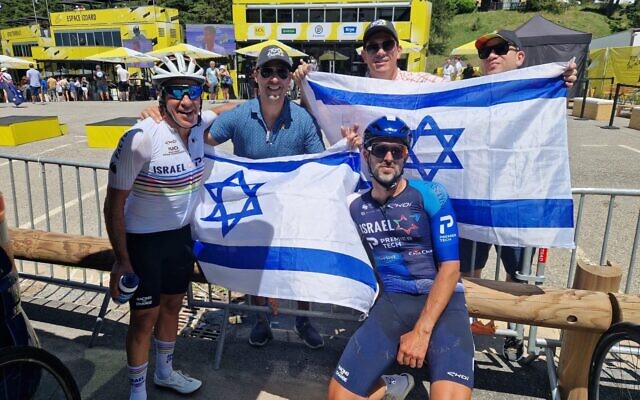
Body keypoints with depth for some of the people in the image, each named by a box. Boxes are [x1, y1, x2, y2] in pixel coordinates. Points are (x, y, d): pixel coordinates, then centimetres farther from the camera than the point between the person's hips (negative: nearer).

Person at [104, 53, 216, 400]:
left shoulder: (200, 124, -9)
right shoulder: (141, 138, -25)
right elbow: (114, 205, -17)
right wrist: (121, 261, -15)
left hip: (181, 234, 5)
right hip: (143, 240, -5)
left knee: (172, 305, 20)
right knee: (145, 317, 7)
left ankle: (165, 371, 44)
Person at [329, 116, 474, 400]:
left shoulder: (430, 195, -3)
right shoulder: (355, 206, 7)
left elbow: (450, 268, -6)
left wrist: (422, 330, -14)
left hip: (441, 301, -2)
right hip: (391, 302, 3)